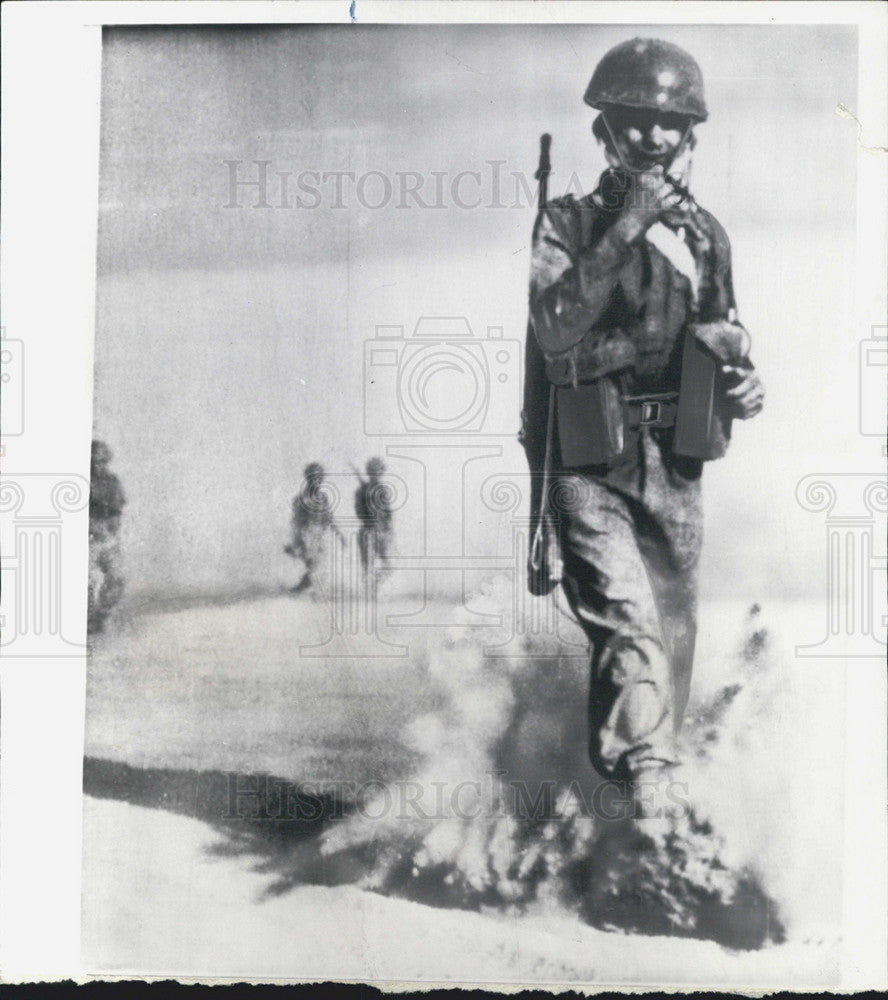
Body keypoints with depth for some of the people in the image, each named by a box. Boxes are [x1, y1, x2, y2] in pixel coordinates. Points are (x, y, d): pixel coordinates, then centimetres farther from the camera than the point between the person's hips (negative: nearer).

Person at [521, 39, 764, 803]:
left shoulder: (705, 234, 11)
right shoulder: (570, 224, -3)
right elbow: (555, 331, -18)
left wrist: (743, 379, 2)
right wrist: (624, 233, -22)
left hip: (676, 468, 5)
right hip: (592, 466, -5)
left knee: (674, 638, 13)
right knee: (632, 632, -20)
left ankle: (658, 766, 30)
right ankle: (639, 779, -17)